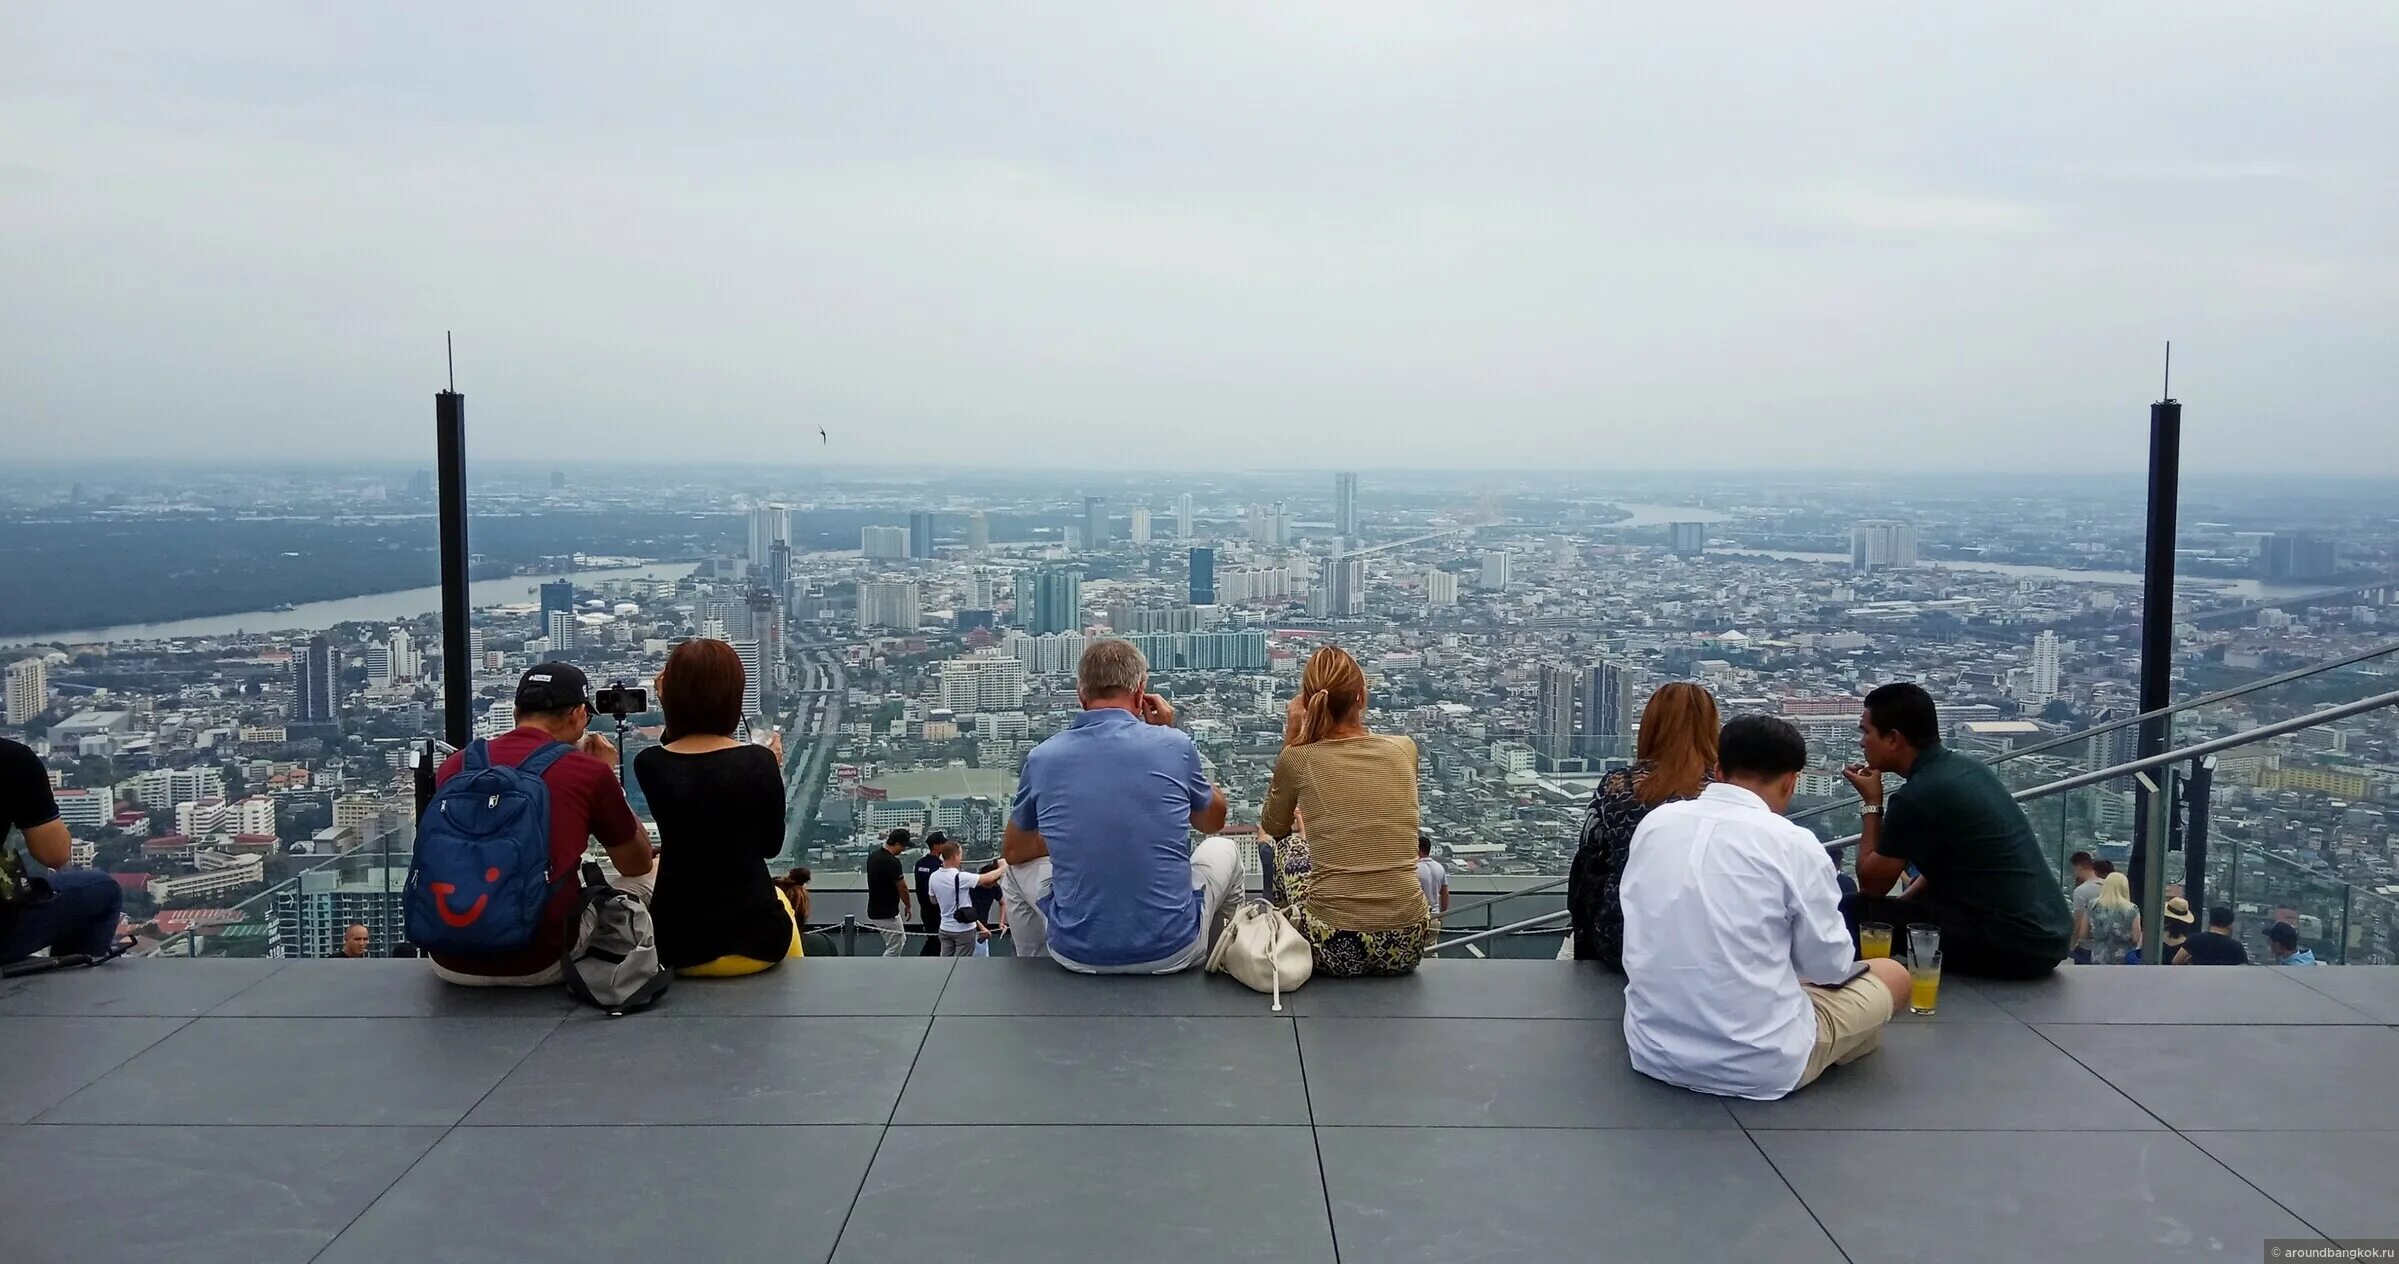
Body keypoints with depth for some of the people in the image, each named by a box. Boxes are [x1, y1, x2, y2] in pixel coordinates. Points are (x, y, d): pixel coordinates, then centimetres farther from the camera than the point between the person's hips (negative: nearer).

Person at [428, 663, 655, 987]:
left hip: (452, 965, 4)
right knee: (656, 871, 18)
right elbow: (638, 864, 12)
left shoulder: (454, 765, 5)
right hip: (538, 964, -4)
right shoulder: (589, 772, -5)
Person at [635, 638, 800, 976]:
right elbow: (771, 846, 0)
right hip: (753, 939, -2)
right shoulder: (758, 762, -14)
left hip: (678, 944, 2)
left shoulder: (649, 765, -10)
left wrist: (671, 712, 6)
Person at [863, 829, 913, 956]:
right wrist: (908, 907, 4)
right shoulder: (892, 862, -23)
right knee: (893, 950, 1)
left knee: (900, 941, 21)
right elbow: (902, 888, -13)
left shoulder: (873, 855, 5)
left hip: (875, 911, 9)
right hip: (887, 915, -9)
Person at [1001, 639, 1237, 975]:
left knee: (1020, 864, 30)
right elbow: (1213, 821, 13)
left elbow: (1012, 851, 13)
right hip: (1172, 951, -1)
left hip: (1078, 955, 1)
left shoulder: (1042, 758, -5)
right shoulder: (1174, 745, -8)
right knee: (1224, 849, 29)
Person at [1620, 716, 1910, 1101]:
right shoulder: (1794, 845, -13)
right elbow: (1830, 965, -2)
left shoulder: (1653, 823, 1)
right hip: (1760, 1066, -6)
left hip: (1653, 1051, 6)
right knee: (1893, 975, 19)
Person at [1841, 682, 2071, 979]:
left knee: (1857, 914, -6)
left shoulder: (1917, 796, -16)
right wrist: (1901, 909, 14)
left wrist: (1871, 804, 2)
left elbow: (1871, 884, -4)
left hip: (2011, 944, -9)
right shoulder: (1966, 768, 11)